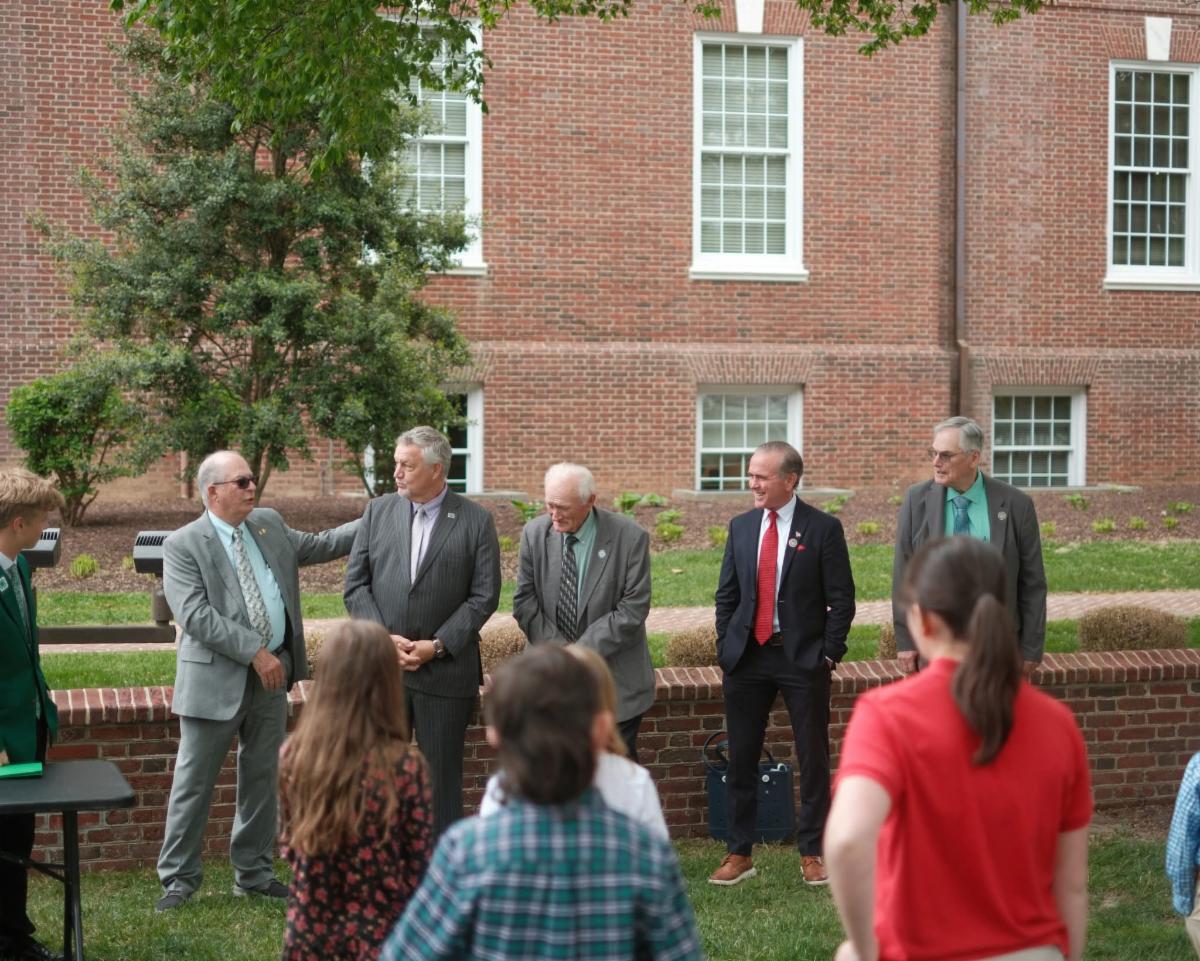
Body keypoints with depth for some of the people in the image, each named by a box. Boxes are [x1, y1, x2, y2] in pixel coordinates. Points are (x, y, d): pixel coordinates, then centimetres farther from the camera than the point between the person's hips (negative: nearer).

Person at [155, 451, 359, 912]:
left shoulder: (269, 524, 9)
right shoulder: (183, 545, -10)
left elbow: (317, 545, 22)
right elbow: (196, 615, -18)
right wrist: (255, 652, -21)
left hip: (272, 673, 6)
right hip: (217, 679, -6)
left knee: (262, 778, 13)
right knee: (194, 782, 1)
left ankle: (254, 873, 24)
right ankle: (179, 878, 12)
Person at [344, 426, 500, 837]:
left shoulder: (476, 521, -3)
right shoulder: (378, 512, 5)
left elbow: (484, 596, -5)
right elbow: (356, 585, 4)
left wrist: (438, 645, -13)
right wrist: (384, 638, -9)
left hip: (445, 670, -2)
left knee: (443, 777, 6)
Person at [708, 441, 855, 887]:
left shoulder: (823, 528, -5)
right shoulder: (741, 526, 7)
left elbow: (841, 598, -5)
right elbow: (727, 594, 12)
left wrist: (828, 654, -9)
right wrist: (725, 649, 4)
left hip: (803, 658, -4)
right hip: (747, 657, 4)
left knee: (813, 758, 4)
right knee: (741, 759, 7)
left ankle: (812, 851, 16)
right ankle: (739, 854, 16)